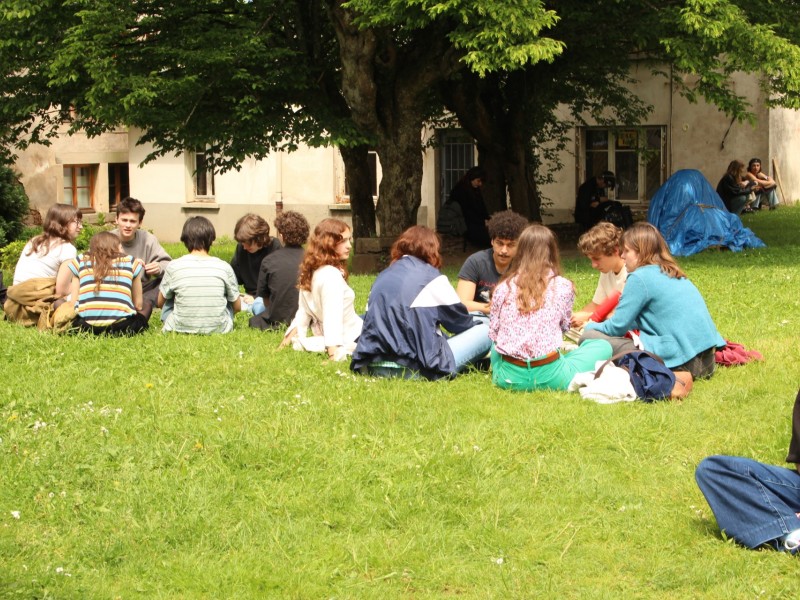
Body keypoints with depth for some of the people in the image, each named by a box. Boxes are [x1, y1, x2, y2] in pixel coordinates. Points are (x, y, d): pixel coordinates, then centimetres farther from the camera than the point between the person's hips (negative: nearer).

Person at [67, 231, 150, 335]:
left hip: (86, 327, 1)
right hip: (121, 327, -1)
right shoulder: (131, 262, 16)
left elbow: (74, 302, 14)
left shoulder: (81, 261, 18)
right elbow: (138, 305, 21)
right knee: (147, 306, 31)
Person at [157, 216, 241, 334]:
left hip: (180, 328, 0)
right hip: (218, 329, 0)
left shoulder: (173, 267, -6)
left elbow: (160, 302, 10)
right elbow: (237, 307, 6)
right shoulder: (224, 267, -5)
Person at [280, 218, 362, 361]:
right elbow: (332, 316, -29)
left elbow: (303, 311, 7)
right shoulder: (331, 275, -22)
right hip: (350, 341, -9)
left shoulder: (312, 272, 3)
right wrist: (334, 354, -33)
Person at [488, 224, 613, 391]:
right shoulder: (563, 287, -2)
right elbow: (564, 327, 10)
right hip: (548, 377, -2)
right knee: (603, 347, 18)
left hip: (508, 378, 2)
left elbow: (493, 332, 7)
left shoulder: (503, 288, 3)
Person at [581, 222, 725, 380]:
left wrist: (590, 327, 16)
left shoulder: (640, 277, -6)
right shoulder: (674, 275, 19)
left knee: (589, 338, -9)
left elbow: (617, 327, -3)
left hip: (678, 362, -9)